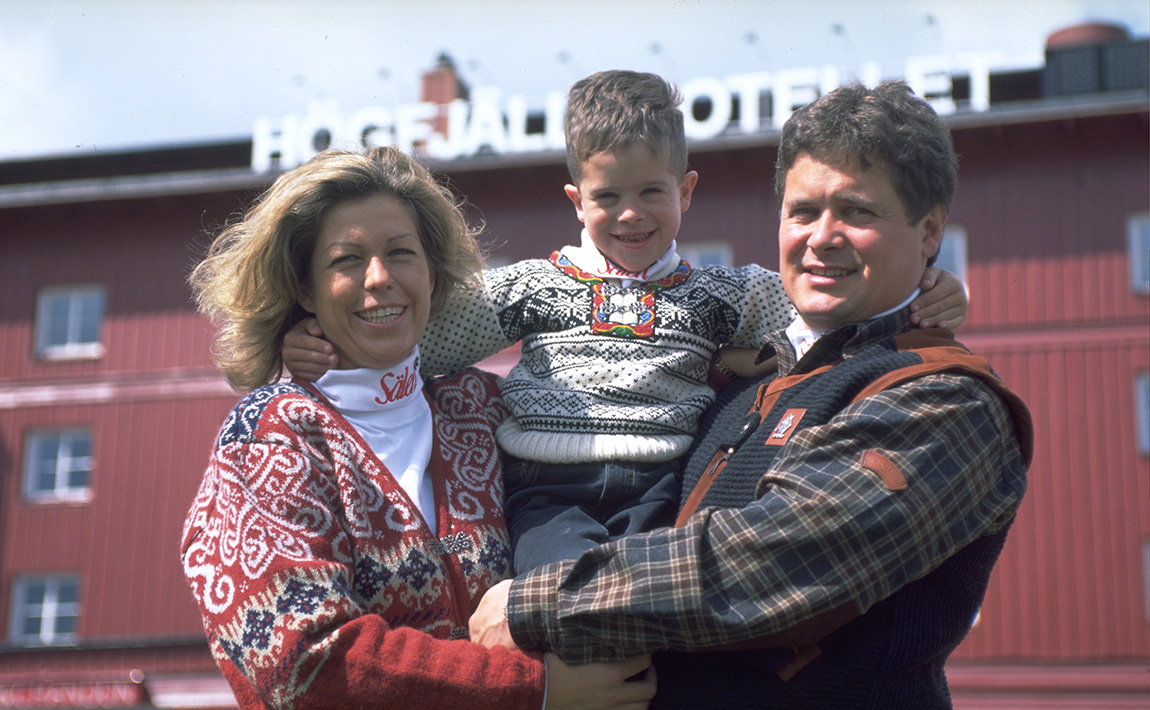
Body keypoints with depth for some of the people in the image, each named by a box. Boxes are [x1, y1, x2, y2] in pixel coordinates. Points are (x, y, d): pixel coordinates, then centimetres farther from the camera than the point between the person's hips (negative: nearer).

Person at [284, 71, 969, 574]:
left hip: (661, 488, 1)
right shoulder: (529, 286, 19)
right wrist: (328, 346, 1)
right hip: (547, 487, -1)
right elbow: (420, 335, 17)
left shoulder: (720, 294, 19)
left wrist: (920, 306, -7)